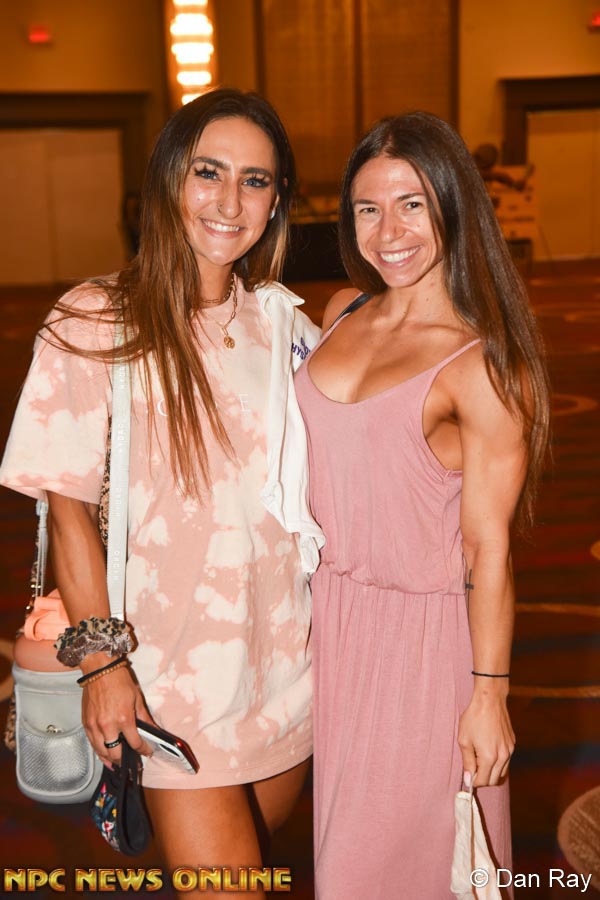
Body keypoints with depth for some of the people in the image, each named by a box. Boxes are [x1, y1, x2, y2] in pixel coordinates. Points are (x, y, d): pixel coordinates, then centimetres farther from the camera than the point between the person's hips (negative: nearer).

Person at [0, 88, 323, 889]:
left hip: (286, 661, 5)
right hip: (173, 674, -5)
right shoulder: (97, 324, -10)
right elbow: (70, 508, -9)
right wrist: (100, 660, -11)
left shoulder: (287, 324, 4)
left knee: (252, 859, 22)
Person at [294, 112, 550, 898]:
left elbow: (488, 546, -15)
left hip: (424, 628, -6)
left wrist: (490, 693, -12)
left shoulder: (483, 366, -17)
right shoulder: (343, 315, 2)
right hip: (332, 610, 6)